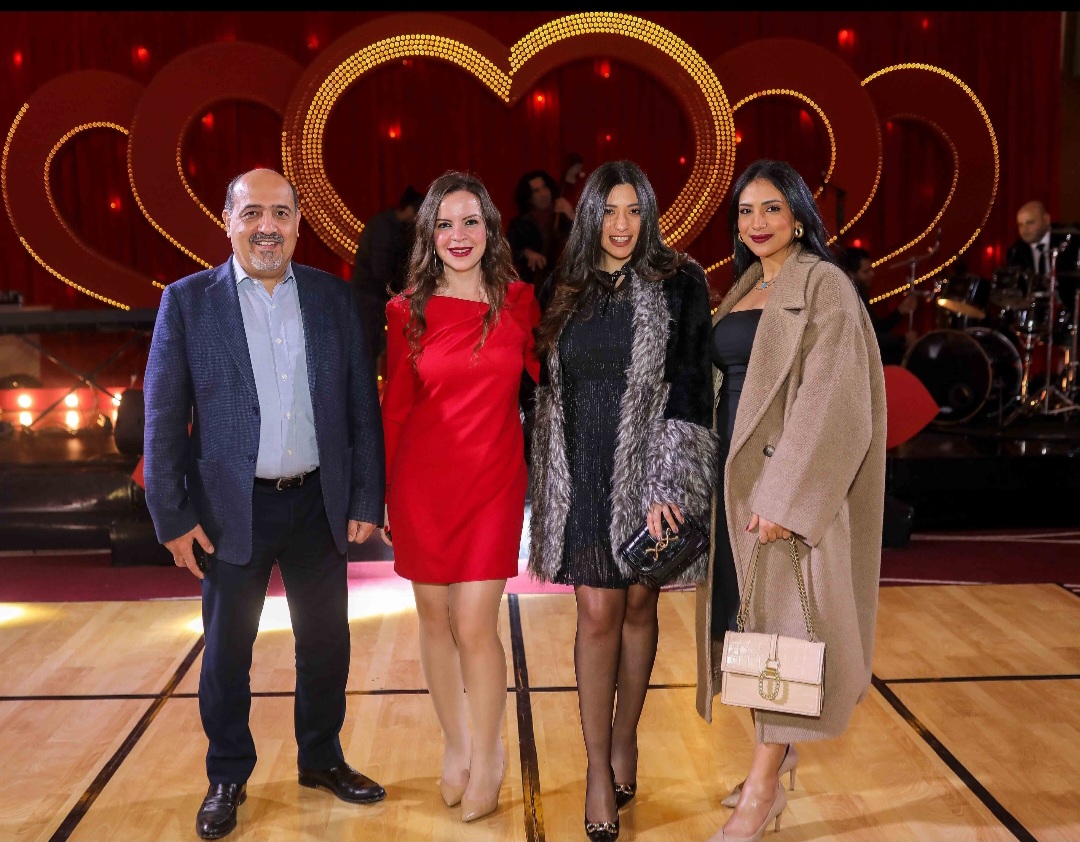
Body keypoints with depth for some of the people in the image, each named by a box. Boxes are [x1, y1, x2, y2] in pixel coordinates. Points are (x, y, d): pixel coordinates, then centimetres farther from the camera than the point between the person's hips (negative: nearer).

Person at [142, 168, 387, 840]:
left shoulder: (334, 296, 2)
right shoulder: (188, 300, -4)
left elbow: (362, 402, 3)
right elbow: (162, 416, -4)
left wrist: (366, 498, -1)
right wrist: (172, 518, -7)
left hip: (319, 503, 2)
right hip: (234, 509, -2)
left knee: (326, 641, 15)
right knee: (227, 651, 12)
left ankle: (322, 759, 37)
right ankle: (228, 778, 32)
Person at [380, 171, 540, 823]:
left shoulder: (519, 301, 2)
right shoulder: (408, 310, 2)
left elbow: (543, 375, 14)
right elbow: (395, 407, 5)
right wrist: (380, 496, 5)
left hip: (492, 480, -1)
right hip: (423, 480, 1)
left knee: (475, 626, -5)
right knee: (435, 620, 9)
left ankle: (489, 757, 17)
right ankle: (457, 746, 28)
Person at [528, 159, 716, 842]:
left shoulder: (679, 284, -3)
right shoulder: (570, 293, 8)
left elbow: (689, 385, -8)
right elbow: (552, 392, 12)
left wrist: (668, 482, -16)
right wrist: (547, 486, 9)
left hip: (647, 470, -2)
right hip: (583, 472, 2)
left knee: (638, 607, 10)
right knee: (598, 610, -1)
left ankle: (625, 740, 29)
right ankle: (599, 765, 11)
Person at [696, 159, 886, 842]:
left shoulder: (824, 286, -8)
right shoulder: (743, 292, 15)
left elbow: (828, 398, -17)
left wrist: (783, 495, -23)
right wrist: (722, 476, 11)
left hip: (789, 478, -7)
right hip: (735, 473, 8)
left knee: (779, 614, -2)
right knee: (744, 612, 11)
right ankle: (781, 756, 28)